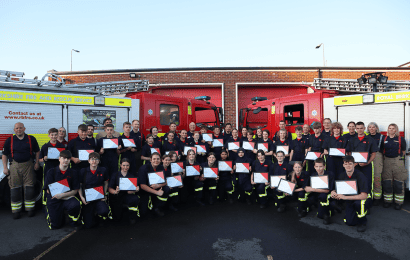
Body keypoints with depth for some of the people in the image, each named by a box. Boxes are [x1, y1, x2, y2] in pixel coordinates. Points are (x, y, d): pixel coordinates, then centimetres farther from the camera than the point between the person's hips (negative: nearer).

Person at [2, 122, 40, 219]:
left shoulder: (31, 139, 5)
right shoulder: (9, 140, 6)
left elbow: (37, 151, 12)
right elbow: (4, 154, 8)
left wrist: (37, 163, 3)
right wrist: (5, 167, 1)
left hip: (28, 165, 0)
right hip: (14, 166, 1)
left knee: (29, 188, 2)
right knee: (15, 188, 3)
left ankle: (30, 209, 11)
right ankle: (16, 211, 12)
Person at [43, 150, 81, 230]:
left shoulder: (73, 173, 2)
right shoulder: (51, 172, 1)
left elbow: (75, 191, -1)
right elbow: (48, 190, -2)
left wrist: (63, 195, -20)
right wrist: (67, 195, -11)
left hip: (68, 197, 0)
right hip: (54, 199, 0)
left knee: (76, 204, -34)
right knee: (55, 225, -3)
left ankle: (74, 221, -2)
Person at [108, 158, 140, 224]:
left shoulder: (133, 175, 5)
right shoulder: (115, 175, 2)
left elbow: (137, 187, -1)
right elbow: (110, 188, -4)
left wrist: (137, 189, -25)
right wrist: (115, 191, -27)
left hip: (129, 195, 0)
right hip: (116, 197, 0)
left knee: (136, 198, -34)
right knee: (117, 218, -3)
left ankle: (132, 217, -7)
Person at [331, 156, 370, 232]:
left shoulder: (360, 176, -24)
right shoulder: (342, 176, -8)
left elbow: (364, 195, -31)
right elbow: (337, 189, 1)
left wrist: (345, 197, -37)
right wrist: (333, 192, -25)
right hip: (350, 201, 4)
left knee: (359, 203, -39)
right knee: (349, 222, -10)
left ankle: (362, 222, -10)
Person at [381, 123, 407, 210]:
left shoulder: (401, 139, 1)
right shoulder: (385, 139, 9)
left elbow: (403, 151, 8)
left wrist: (399, 158, 6)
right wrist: (385, 158, 8)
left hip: (398, 161, -2)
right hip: (387, 161, 3)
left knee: (398, 183, -2)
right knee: (387, 182, 5)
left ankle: (399, 202, 8)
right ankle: (388, 200, 16)